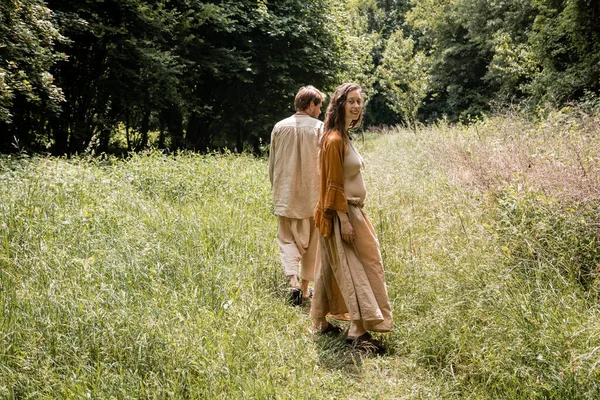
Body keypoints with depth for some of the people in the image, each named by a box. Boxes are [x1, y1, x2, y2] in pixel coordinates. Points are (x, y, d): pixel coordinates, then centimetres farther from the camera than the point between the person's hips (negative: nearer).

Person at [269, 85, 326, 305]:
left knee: (287, 239, 7)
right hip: (312, 195, -1)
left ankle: (294, 282, -13)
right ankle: (305, 286, 19)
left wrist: (276, 189, 21)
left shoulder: (279, 127, 2)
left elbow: (272, 164, 9)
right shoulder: (319, 128, -7)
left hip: (286, 195, 2)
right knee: (311, 242, 13)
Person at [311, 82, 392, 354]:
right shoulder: (335, 140, -17)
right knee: (353, 270, -8)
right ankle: (358, 330, -6)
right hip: (341, 214, -10)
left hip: (349, 211, 10)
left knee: (331, 269, 14)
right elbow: (334, 186, -20)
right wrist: (344, 221, -22)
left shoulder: (343, 137, 13)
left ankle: (321, 323, 23)